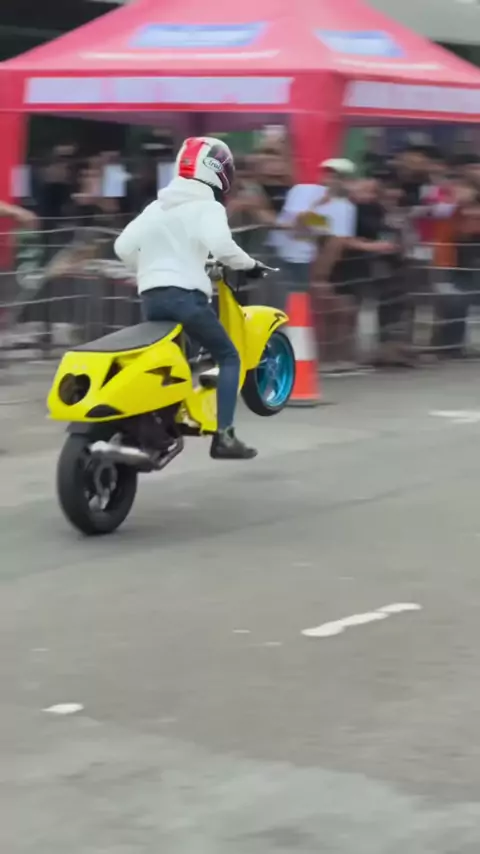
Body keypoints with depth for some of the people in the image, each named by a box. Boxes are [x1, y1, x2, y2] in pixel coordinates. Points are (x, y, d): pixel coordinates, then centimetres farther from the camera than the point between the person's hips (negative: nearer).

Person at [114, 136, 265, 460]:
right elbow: (221, 245, -20)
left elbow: (123, 246, 12)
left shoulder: (157, 207, 20)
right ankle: (223, 436, -8)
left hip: (150, 296, 7)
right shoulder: (207, 207, -1)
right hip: (184, 295, -7)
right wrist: (250, 265, -5)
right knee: (228, 357, 3)